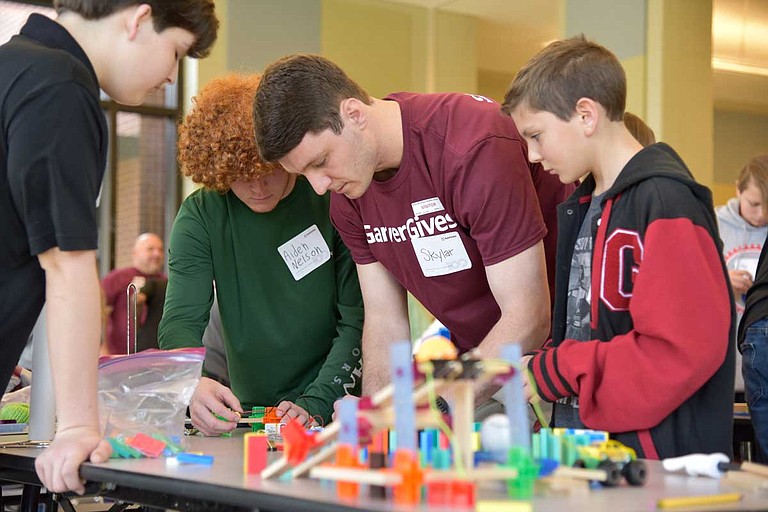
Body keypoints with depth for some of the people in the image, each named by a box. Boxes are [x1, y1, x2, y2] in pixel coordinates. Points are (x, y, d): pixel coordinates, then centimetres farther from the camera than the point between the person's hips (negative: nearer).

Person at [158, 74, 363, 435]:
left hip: (335, 409, -4)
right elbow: (181, 321, -8)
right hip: (246, 412, 4)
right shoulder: (199, 218, -1)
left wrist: (315, 405, -20)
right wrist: (195, 384, -30)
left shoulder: (332, 204, -8)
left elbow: (359, 321, -7)